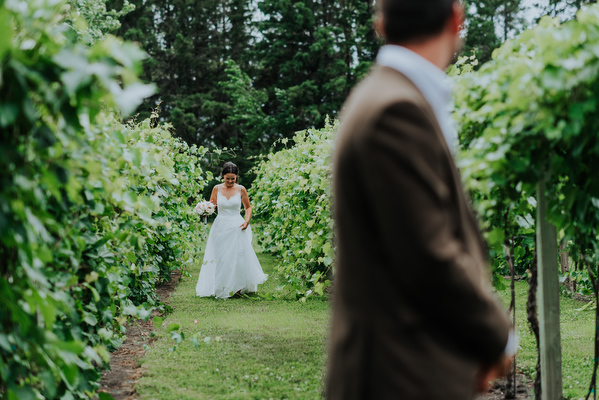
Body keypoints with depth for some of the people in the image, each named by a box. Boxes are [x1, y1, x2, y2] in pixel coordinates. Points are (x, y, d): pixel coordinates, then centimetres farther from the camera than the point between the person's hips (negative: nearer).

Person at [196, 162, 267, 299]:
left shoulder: (241, 190, 1)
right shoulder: (217, 189, 3)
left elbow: (248, 207, 11)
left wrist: (247, 221, -5)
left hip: (237, 227, -1)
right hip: (221, 226, 1)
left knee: (238, 256, -4)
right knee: (220, 257, 1)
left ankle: (238, 287, 5)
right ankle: (221, 288, 9)